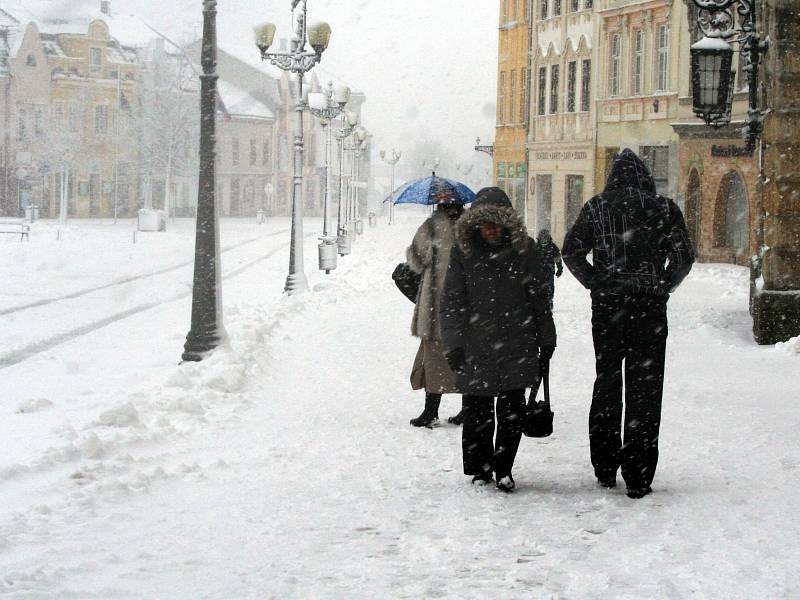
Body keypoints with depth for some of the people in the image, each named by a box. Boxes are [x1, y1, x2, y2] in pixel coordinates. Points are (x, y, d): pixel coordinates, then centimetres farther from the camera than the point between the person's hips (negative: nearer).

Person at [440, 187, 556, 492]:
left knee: (512, 410, 2)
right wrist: (453, 343, -6)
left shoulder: (523, 247, 1)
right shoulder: (463, 250, -2)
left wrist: (546, 338, 12)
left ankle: (503, 468, 16)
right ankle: (480, 468, 19)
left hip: (517, 345, 1)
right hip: (476, 348, 0)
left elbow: (538, 296, 9)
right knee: (477, 410, 2)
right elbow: (452, 300, 0)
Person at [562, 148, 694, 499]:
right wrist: (663, 287, 4)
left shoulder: (596, 208, 3)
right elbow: (684, 256, -7)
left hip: (606, 307, 2)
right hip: (649, 309, -1)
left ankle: (605, 470, 18)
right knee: (645, 388, 2)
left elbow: (571, 251, -4)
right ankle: (637, 478, -2)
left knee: (607, 383, 14)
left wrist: (595, 283, 5)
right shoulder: (663, 209, -1)